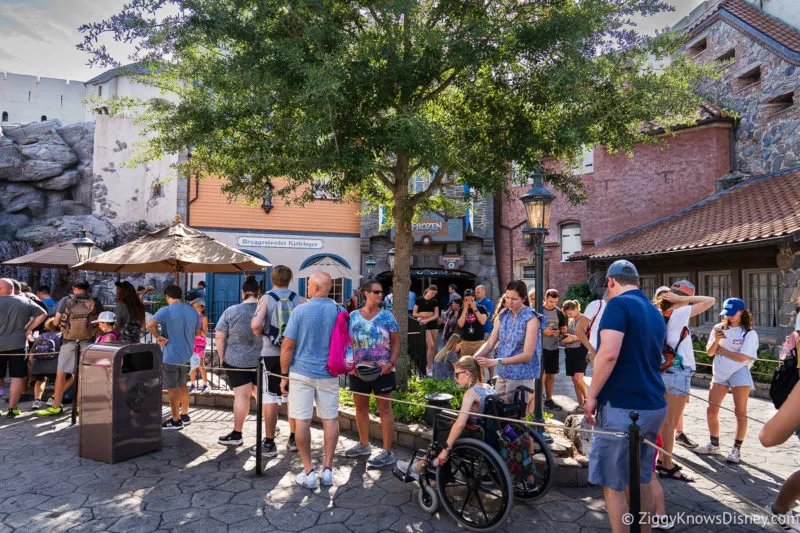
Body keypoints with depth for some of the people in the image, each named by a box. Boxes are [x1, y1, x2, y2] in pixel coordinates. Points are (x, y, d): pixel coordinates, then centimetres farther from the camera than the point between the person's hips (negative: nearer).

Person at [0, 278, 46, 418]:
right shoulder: (25, 302, 1)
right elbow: (42, 314, 5)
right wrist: (29, 329, 7)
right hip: (17, 344, 0)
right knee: (18, 377, 6)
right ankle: (12, 408, 6)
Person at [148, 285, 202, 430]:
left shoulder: (166, 311, -14)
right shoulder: (193, 311, 6)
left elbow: (150, 325, -30)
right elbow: (198, 332, 14)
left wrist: (158, 337, -17)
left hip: (170, 355, -6)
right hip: (187, 355, 6)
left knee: (172, 388, 4)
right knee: (182, 385, 20)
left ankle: (176, 420, 12)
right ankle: (185, 415, 29)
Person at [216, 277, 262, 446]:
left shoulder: (231, 311, -7)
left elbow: (219, 337, -5)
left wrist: (222, 357, 4)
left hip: (237, 360, -2)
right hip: (262, 360, 2)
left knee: (241, 394, 2)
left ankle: (237, 434, 8)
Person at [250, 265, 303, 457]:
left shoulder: (267, 298, -7)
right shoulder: (298, 299, 0)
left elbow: (255, 325, -19)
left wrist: (260, 333, 2)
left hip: (271, 353, -3)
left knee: (270, 398, 4)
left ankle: (269, 444, 10)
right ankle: (294, 439, 23)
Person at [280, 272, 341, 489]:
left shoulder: (300, 310, -9)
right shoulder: (338, 311, -1)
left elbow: (288, 346, -9)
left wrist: (284, 375, 0)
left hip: (302, 373, -2)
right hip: (329, 374, 3)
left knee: (302, 420, 5)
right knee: (330, 419, 11)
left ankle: (308, 471, 10)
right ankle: (327, 469, 16)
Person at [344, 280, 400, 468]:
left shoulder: (387, 316, -1)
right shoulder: (353, 316, 4)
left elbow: (396, 343, 0)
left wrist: (391, 363, -13)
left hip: (382, 370, -3)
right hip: (358, 370, 3)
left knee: (384, 408, -1)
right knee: (360, 407, 14)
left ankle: (387, 452, 6)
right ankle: (364, 444, 33)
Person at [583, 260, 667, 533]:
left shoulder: (619, 304, -12)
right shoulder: (656, 313, 14)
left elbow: (609, 353, -24)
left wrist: (591, 396, -15)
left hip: (622, 407, -8)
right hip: (654, 406, 9)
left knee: (613, 485, 3)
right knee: (644, 479, 20)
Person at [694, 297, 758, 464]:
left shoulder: (749, 333, -5)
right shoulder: (719, 328, 7)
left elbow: (742, 357, -14)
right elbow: (710, 352, 5)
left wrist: (721, 350, -5)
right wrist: (716, 340, -12)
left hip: (739, 373, -4)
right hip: (719, 374, 4)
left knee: (740, 412, 0)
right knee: (711, 411, 4)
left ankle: (736, 450, 8)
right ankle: (714, 445, 20)